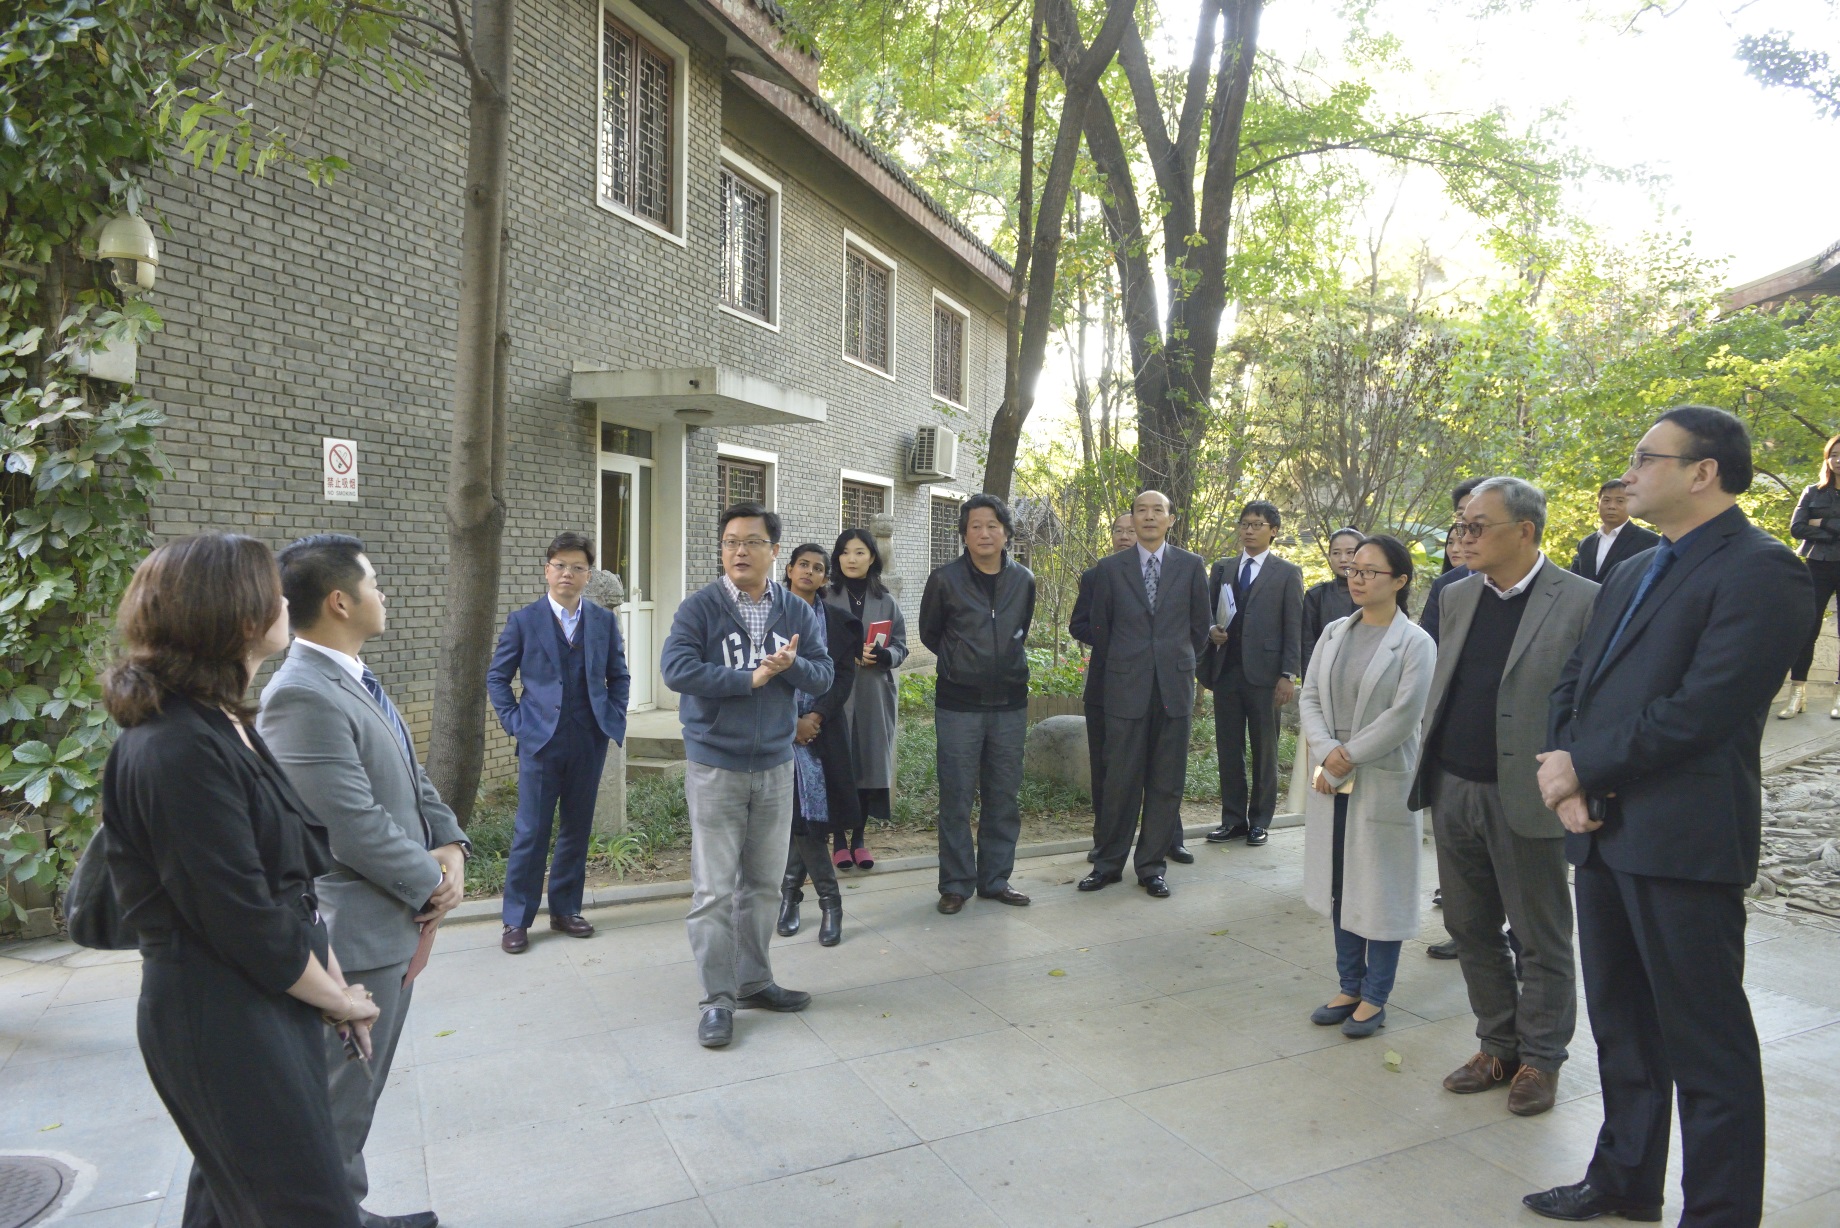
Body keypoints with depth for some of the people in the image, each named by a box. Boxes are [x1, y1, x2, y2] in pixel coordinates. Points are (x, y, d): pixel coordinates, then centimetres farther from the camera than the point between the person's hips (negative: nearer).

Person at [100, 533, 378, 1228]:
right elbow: (243, 919, -23)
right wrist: (338, 999, -8)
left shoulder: (225, 726, 7)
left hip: (267, 1005, 10)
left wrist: (336, 984, 6)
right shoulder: (180, 749, -25)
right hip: (223, 1021, -9)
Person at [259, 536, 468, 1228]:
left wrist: (451, 847, -3)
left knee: (357, 1092, 23)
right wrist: (432, 883, -13)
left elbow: (409, 778, 13)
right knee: (339, 1103, 8)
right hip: (354, 934, -10)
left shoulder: (354, 680, 9)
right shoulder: (301, 696, -23)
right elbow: (354, 825, -26)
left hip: (395, 924, 10)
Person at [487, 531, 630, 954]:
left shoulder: (604, 621, 6)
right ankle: (516, 920, 12)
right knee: (531, 832, 0)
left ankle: (565, 910, 24)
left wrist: (613, 717, 3)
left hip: (589, 743, 3)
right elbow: (497, 677, 6)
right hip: (540, 742, -3)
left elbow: (619, 676, 14)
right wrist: (514, 721, -2)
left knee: (577, 830, 11)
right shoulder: (524, 621, 0)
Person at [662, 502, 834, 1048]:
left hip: (775, 767, 4)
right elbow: (675, 669, -20)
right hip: (714, 768, -4)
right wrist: (751, 678, -17)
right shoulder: (699, 607, -7)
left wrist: (792, 665, -20)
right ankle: (718, 999, 11)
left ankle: (753, 981, 29)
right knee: (714, 889, -1)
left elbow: (824, 675, 1)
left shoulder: (797, 612, 4)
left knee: (762, 883, 14)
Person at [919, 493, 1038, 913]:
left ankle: (995, 879, 22)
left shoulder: (1024, 581, 5)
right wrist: (960, 662, 9)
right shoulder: (945, 579, -4)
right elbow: (929, 633, 9)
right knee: (957, 798, 1)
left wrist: (1005, 662, 13)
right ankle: (956, 883, 13)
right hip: (959, 705, -3)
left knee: (1004, 796, 9)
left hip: (1010, 704, 3)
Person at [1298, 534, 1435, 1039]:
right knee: (1340, 886, 12)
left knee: (1380, 890, 5)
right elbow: (1310, 698, 5)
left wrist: (1347, 760, -15)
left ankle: (1375, 998, 18)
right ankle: (1350, 987, 26)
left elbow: (1403, 715, -15)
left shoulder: (1415, 643, -8)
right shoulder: (1333, 633, 9)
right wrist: (1326, 751, -12)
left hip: (1383, 783, -5)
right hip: (1331, 782, 5)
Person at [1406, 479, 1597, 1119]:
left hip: (1524, 797, -6)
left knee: (1540, 939, 10)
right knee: (1471, 929, 15)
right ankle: (1498, 1046, 32)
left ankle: (1541, 1057, 27)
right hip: (1454, 791, 6)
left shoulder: (1582, 602, -9)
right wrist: (1429, 765, 10)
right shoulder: (1458, 596, 9)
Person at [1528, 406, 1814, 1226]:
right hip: (1602, 832, 9)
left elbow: (1701, 708, -20)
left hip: (1683, 842, -8)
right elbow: (1574, 685, 13)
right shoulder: (1631, 574, 17)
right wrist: (1568, 779, -4)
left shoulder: (1760, 569, -10)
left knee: (1706, 1047, 4)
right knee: (1622, 1028, 20)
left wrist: (1582, 768, -12)